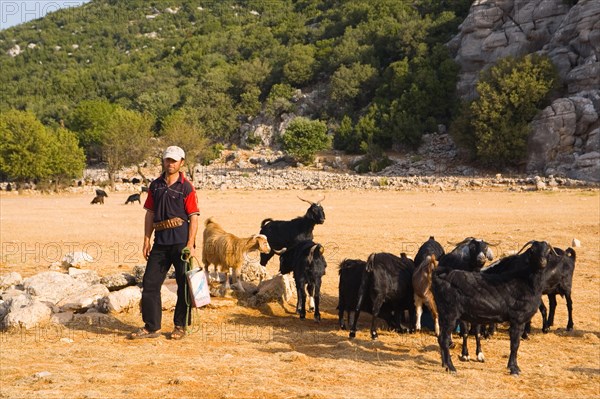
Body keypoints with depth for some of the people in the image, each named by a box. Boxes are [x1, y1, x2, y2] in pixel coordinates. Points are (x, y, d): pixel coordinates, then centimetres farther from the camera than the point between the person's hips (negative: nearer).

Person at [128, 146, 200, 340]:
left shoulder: (186, 187, -4)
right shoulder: (155, 186, 11)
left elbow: (194, 217, -7)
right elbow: (150, 214, 15)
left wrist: (190, 244, -15)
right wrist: (146, 240, 9)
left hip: (181, 241, -5)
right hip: (161, 242, 5)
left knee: (183, 286, 3)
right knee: (150, 283, 3)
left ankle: (180, 326, 16)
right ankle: (151, 327, 12)